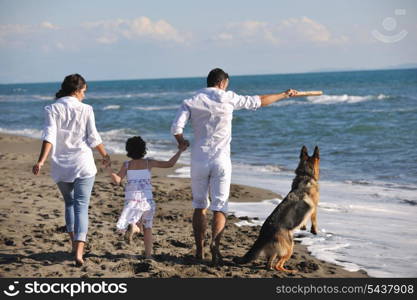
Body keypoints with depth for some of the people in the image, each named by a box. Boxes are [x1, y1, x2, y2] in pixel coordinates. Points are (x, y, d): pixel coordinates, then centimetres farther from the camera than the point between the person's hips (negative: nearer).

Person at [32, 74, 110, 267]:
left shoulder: (52, 109, -1)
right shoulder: (85, 109, -3)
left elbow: (49, 136, -14)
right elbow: (93, 138, 0)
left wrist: (41, 161, -19)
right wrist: (105, 156, 16)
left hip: (61, 166, 2)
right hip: (83, 165, -2)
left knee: (69, 203, 22)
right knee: (81, 207, -2)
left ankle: (74, 245, 21)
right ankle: (79, 251, -17)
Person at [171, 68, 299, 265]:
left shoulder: (191, 102, 2)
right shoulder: (228, 98, 0)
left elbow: (176, 127, -10)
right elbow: (258, 101, 10)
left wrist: (182, 142, 12)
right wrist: (284, 95, 24)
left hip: (199, 160, 2)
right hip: (221, 161, -2)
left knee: (200, 206, 13)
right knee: (219, 207, 0)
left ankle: (199, 250, 15)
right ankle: (215, 244, -20)